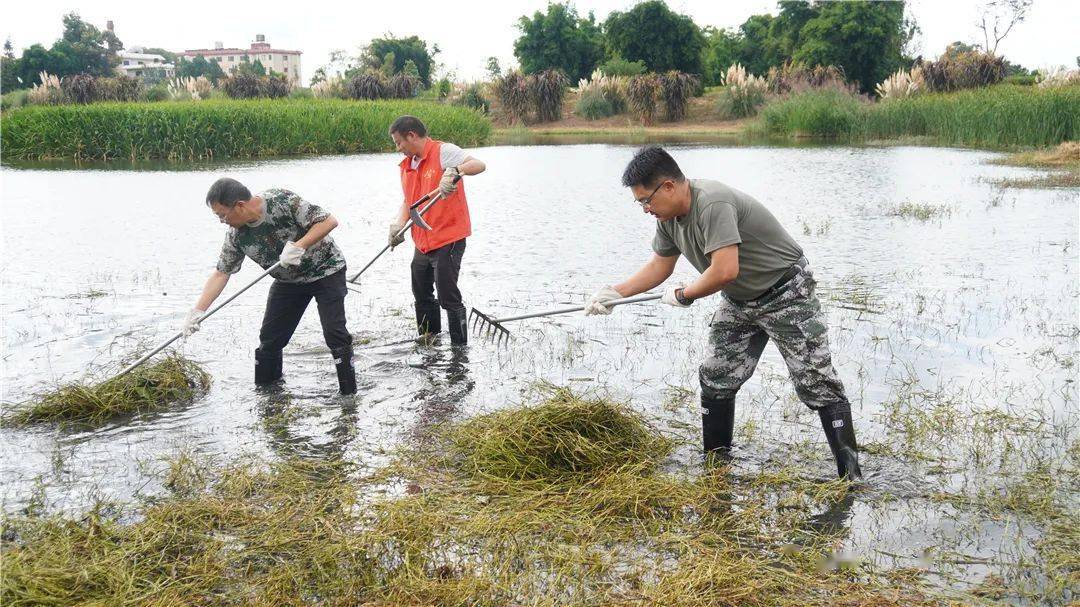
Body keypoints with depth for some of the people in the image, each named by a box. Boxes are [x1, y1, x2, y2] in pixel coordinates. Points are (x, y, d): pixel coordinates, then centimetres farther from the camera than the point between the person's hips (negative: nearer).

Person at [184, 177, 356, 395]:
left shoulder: (282, 201, -28)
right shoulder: (237, 236, -11)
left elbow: (329, 221, -27)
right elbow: (221, 274, -5)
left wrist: (299, 246, -35)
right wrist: (197, 311, -12)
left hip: (325, 270, -6)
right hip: (289, 280, 6)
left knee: (335, 333, -16)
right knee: (269, 338, 4)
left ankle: (349, 393, -4)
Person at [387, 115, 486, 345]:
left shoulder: (443, 151, -12)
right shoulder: (407, 165, 14)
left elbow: (479, 165, -25)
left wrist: (455, 170, -43)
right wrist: (399, 223, 1)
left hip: (447, 240, -9)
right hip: (422, 243, 9)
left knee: (448, 298, -8)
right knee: (422, 296, 18)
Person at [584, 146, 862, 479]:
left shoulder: (712, 204, -31)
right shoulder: (669, 215, -2)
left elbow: (725, 270, -37)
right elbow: (659, 266, 11)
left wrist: (683, 295, -20)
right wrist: (614, 292, 0)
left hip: (786, 293, -9)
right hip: (739, 302, 9)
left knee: (816, 383, -7)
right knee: (715, 380, 7)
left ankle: (850, 475, 0)